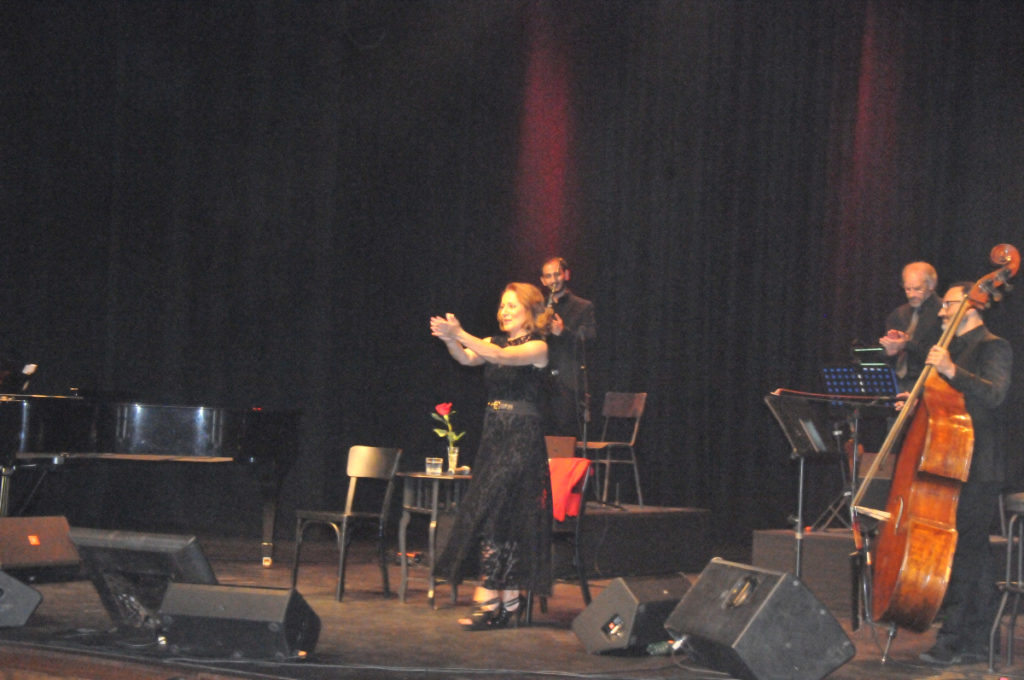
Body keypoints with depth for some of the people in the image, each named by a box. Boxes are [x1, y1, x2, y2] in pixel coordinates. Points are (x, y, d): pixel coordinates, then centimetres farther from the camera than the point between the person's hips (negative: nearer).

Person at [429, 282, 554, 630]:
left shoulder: (537, 347, -6)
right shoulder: (495, 341, 14)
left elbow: (500, 356, -22)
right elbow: (468, 358, -4)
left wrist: (458, 333, -29)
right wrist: (449, 340, -25)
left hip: (522, 439, -7)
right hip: (493, 435, 7)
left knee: (497, 513, -13)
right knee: (488, 514, 5)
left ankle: (488, 601, -14)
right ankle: (509, 601, 10)